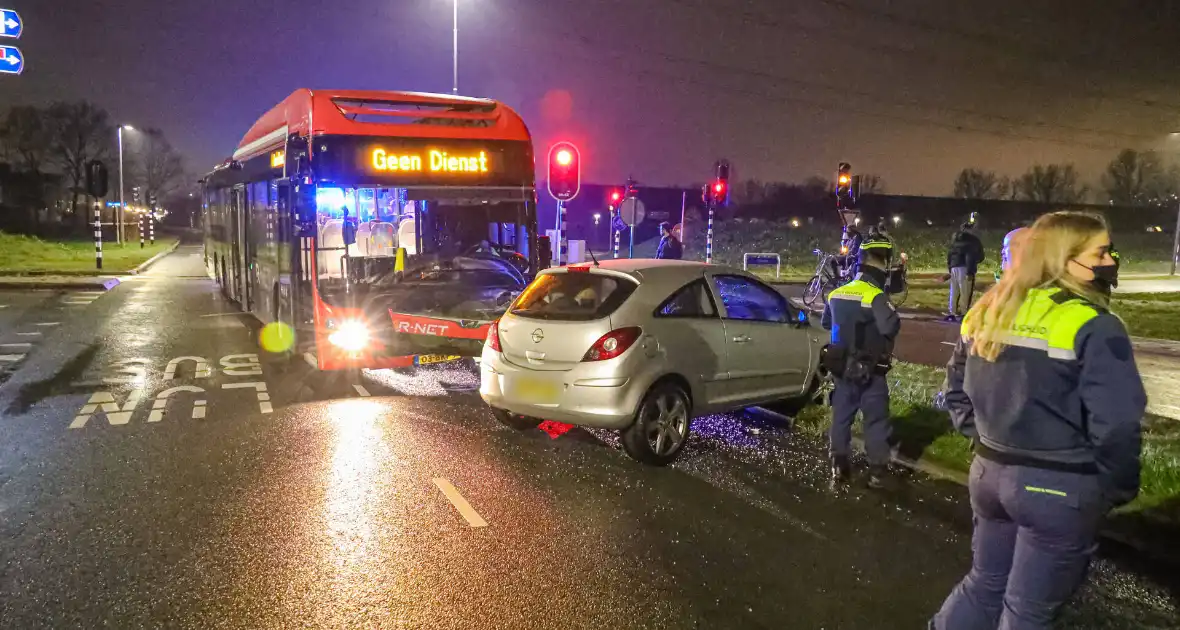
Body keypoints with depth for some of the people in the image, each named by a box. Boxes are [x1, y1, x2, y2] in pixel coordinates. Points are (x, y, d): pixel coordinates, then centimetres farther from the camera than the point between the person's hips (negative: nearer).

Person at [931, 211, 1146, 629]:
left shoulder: (987, 313, 3)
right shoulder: (1093, 328, -18)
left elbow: (957, 391, 11)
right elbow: (1115, 425, -20)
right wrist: (1120, 490, -5)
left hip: (989, 472, 6)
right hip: (1060, 488, -6)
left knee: (985, 582, 24)